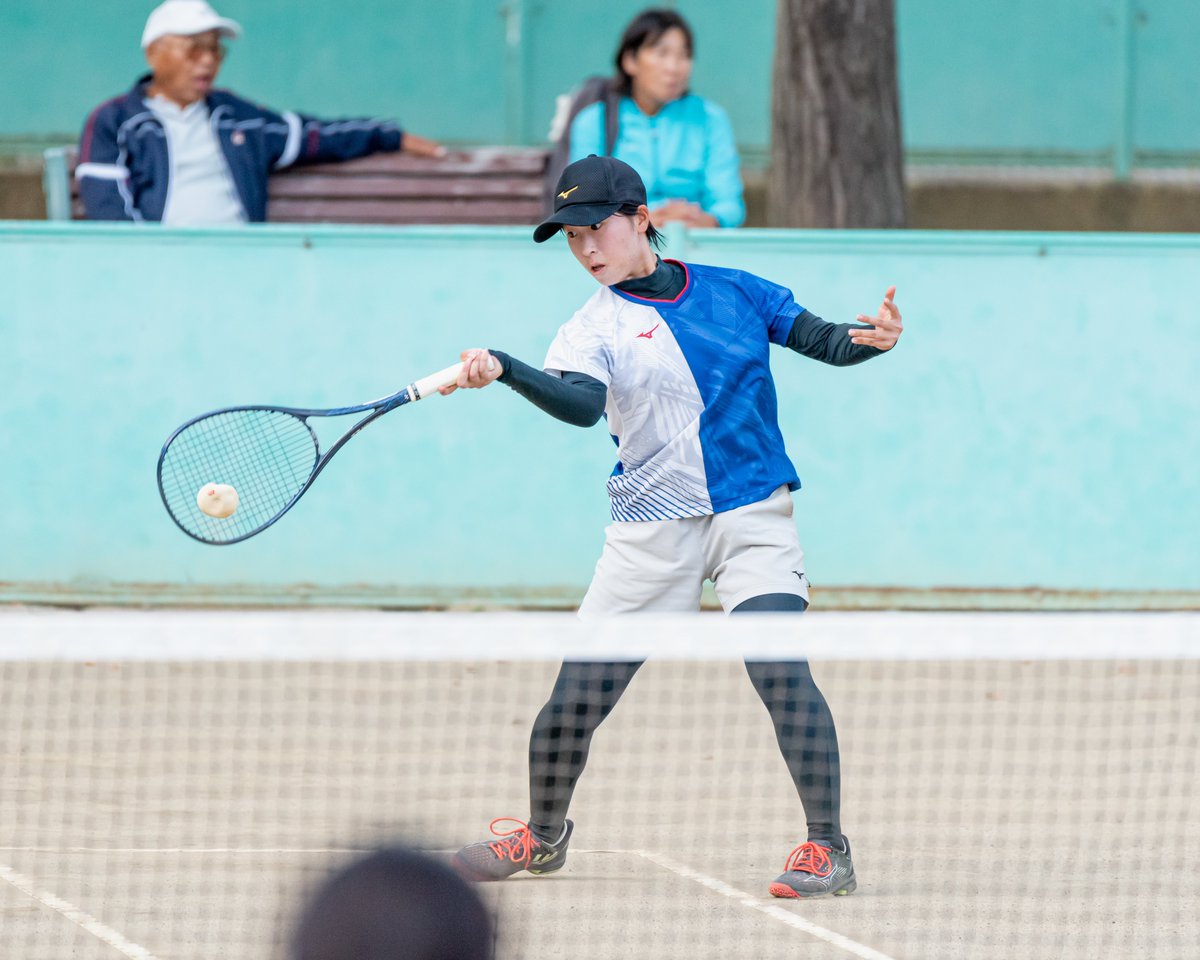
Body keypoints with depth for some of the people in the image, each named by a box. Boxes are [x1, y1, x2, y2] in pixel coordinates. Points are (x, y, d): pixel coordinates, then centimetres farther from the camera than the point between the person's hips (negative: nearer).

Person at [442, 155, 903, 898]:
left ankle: (828, 849, -16)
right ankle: (543, 833, 27)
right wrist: (505, 372, -38)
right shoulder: (594, 328, 1)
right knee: (578, 695, 0)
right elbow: (580, 403, -19)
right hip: (653, 528, 1)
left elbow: (824, 341, 8)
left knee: (779, 666, -23)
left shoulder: (734, 292, 7)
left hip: (752, 512, -1)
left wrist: (871, 337, -16)